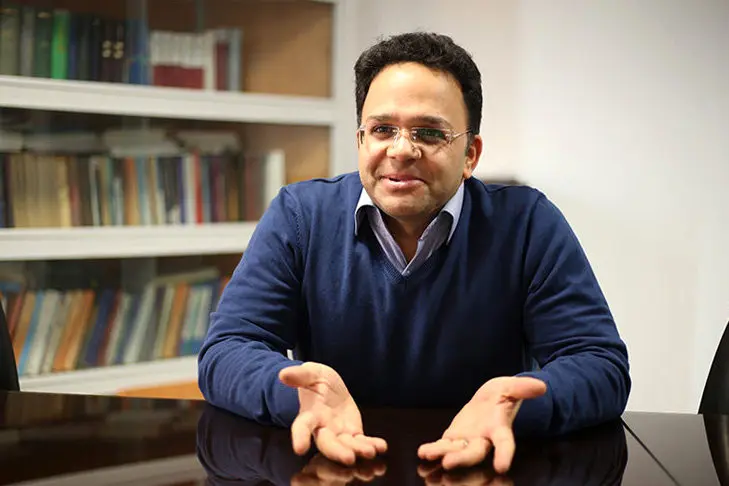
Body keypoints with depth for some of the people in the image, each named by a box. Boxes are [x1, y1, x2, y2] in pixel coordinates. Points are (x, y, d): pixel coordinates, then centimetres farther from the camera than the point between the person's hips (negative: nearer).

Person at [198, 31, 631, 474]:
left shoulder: (528, 224, -7)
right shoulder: (299, 216, -4)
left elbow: (603, 365, -10)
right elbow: (224, 352, -8)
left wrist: (509, 403, -31)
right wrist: (300, 395, -30)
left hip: (484, 469, 0)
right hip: (332, 468, 0)